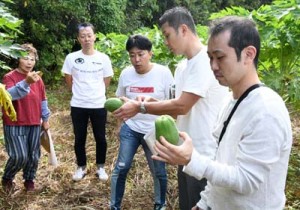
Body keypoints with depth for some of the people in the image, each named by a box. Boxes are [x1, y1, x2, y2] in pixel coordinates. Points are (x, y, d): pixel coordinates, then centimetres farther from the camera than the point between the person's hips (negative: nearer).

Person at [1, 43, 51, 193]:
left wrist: (45, 119, 14)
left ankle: (29, 180, 31)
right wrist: (26, 82, -41)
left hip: (34, 124, 5)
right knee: (20, 156, -9)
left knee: (34, 155, 8)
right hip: (14, 124, -5)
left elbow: (42, 100, 14)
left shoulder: (37, 78, 7)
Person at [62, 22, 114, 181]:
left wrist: (96, 92, 10)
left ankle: (100, 167, 26)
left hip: (99, 105, 0)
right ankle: (81, 167, 28)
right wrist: (79, 92, 10)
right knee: (79, 138, 11)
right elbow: (68, 80, 8)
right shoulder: (71, 58, -4)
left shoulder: (103, 58, -4)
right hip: (78, 106, 0)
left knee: (100, 138, 9)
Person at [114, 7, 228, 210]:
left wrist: (140, 106, -12)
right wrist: (152, 102, -4)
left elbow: (182, 106, -22)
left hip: (205, 155, -9)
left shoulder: (206, 60, -19)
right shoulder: (182, 67, 11)